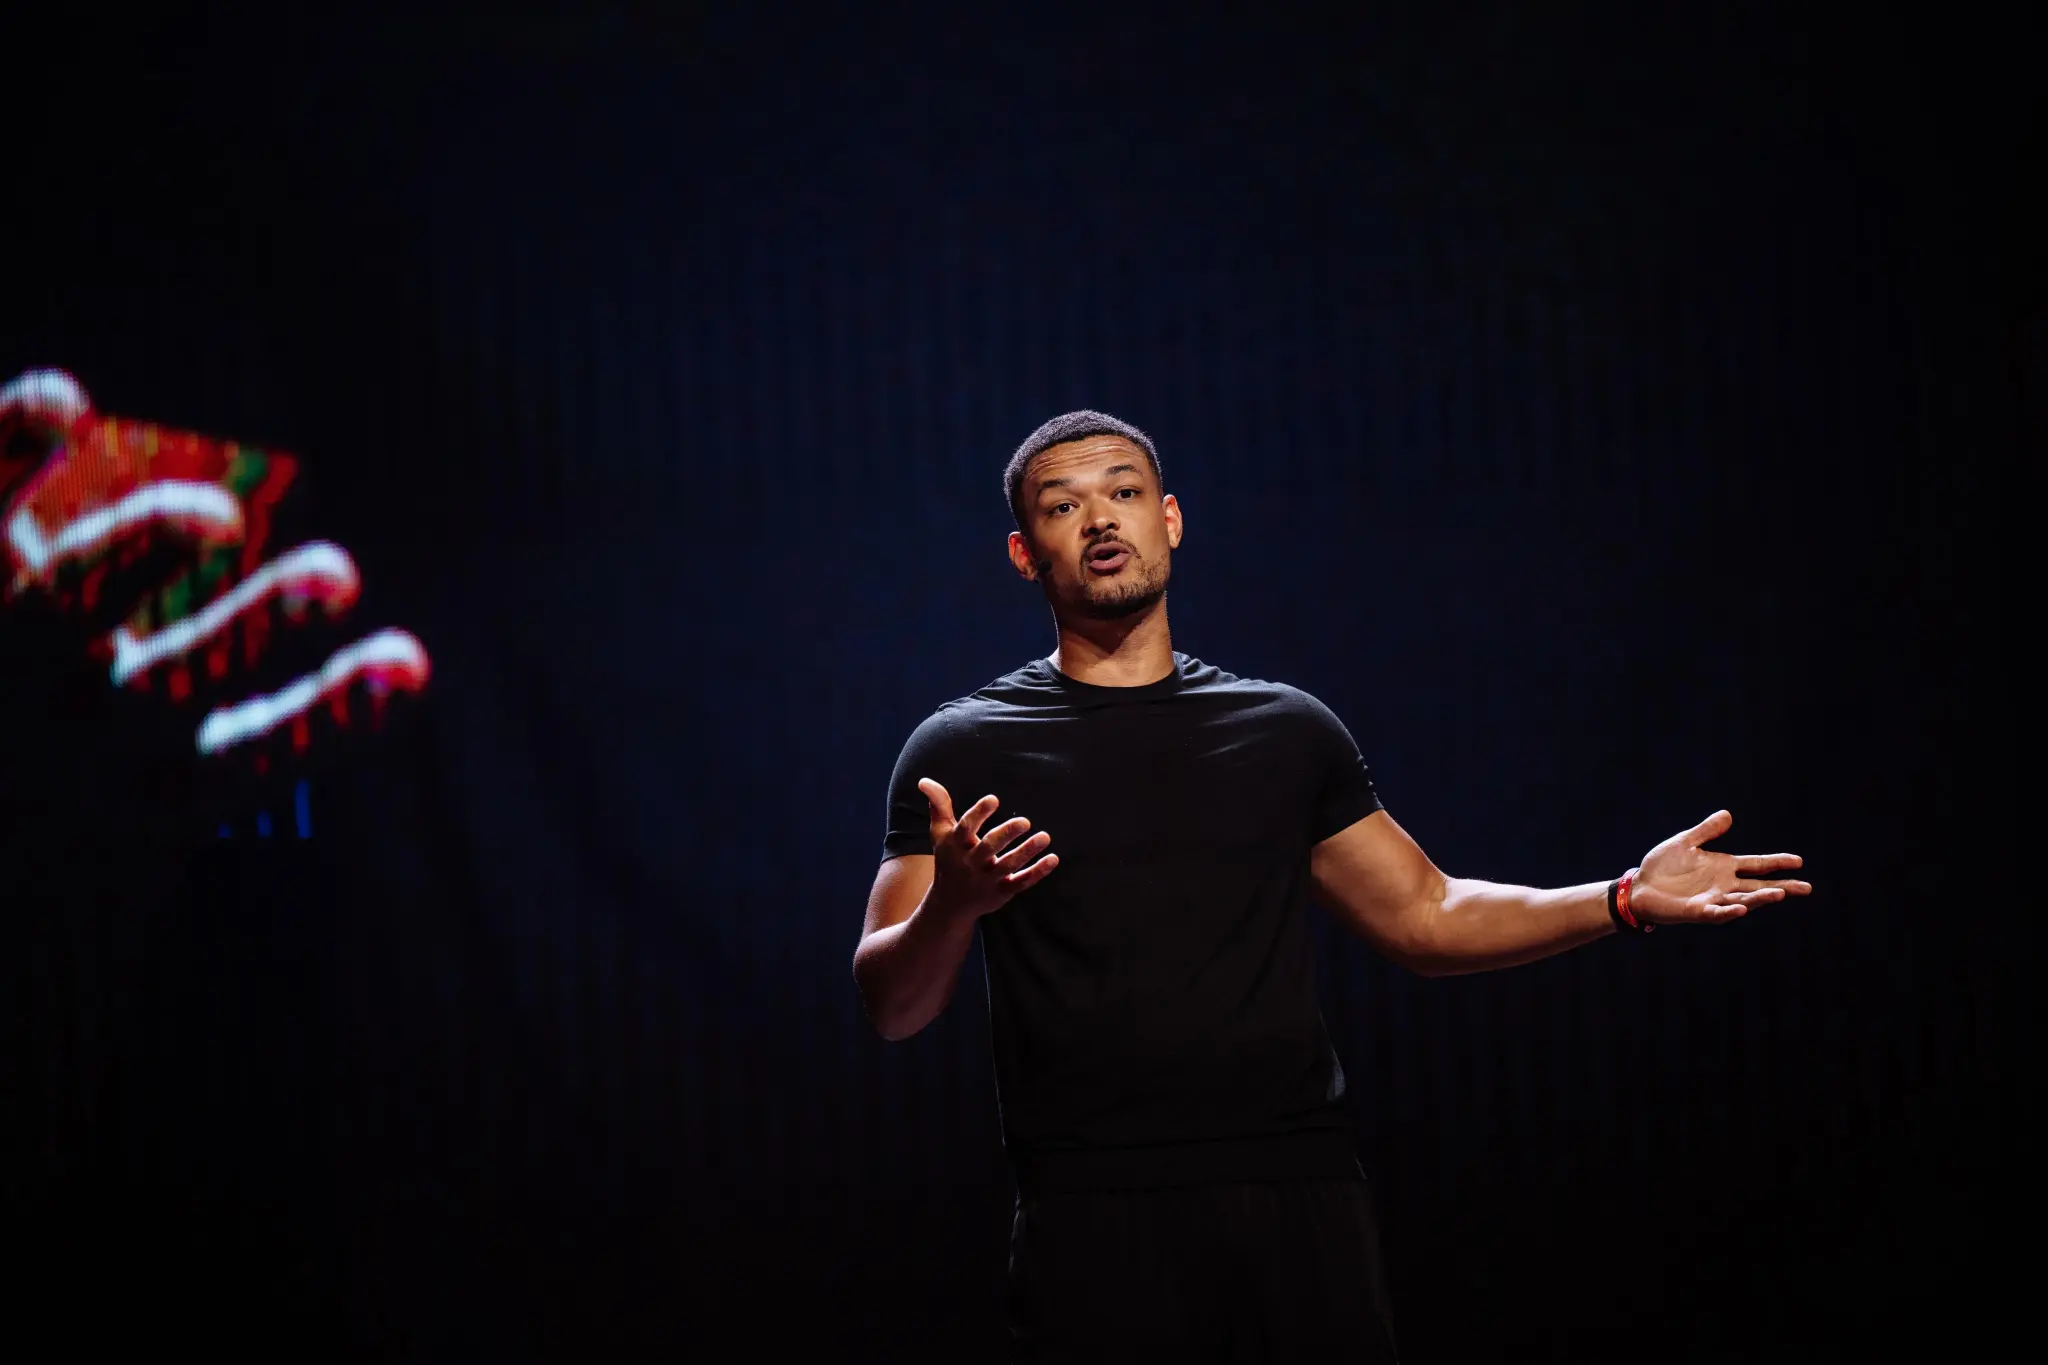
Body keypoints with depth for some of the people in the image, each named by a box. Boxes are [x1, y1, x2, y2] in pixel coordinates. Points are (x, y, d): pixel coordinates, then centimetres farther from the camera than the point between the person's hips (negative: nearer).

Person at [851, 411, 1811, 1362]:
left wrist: (1624, 900, 6)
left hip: (1302, 1201, 3)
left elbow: (1424, 917, 19)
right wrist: (951, 906, -26)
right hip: (1094, 1223, -3)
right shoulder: (966, 749, 4)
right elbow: (892, 1006, -3)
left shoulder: (1286, 731, 14)